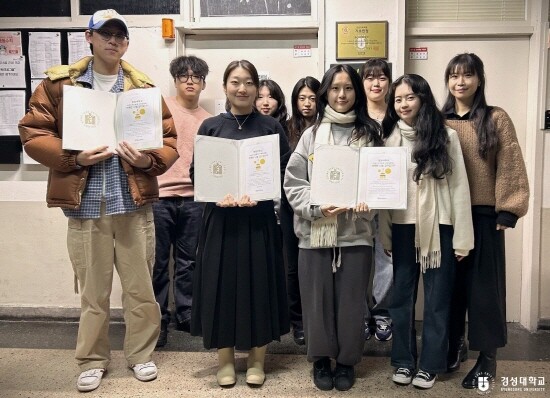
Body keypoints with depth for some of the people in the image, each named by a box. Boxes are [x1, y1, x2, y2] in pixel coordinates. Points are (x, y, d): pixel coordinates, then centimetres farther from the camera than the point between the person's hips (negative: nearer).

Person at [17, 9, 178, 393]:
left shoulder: (143, 87, 7)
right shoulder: (58, 82, 5)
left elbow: (169, 140, 7)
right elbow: (32, 133, 2)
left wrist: (149, 160, -14)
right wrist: (74, 158, -13)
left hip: (134, 203, 1)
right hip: (85, 204, 0)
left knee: (140, 286, 8)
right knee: (92, 289, 10)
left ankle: (142, 354, 26)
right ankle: (93, 361, 26)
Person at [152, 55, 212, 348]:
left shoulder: (208, 120, 13)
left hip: (192, 198, 3)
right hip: (159, 196, -2)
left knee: (187, 261, 10)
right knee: (158, 262, 2)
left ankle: (186, 315, 23)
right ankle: (159, 319, 14)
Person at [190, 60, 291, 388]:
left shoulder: (272, 127, 4)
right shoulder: (210, 126, 6)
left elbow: (285, 173, -1)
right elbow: (196, 172, 2)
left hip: (260, 218, 0)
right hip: (220, 218, 1)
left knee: (259, 285, 4)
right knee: (222, 285, 4)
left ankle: (257, 360, 21)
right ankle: (225, 360, 20)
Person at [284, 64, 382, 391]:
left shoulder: (370, 133, 5)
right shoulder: (312, 134, 5)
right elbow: (293, 183, 1)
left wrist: (367, 201, -15)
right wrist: (317, 207, -14)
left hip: (356, 231, 0)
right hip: (315, 231, 0)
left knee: (351, 300, 7)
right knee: (318, 299, 8)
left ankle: (347, 360, 27)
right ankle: (321, 359, 28)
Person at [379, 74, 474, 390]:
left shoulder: (446, 137, -2)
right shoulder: (389, 138, 5)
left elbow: (459, 187, -3)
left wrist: (462, 237, -7)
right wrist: (384, 235, -1)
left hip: (439, 227, -2)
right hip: (402, 227, 2)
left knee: (437, 298, 6)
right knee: (402, 295, 10)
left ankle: (430, 364, 21)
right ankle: (403, 360, 25)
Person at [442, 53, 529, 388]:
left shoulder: (496, 119, -1)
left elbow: (510, 168, -4)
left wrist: (507, 211, -11)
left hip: (484, 215, -2)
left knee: (484, 284, 5)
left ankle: (488, 356, 19)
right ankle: (455, 344, 30)